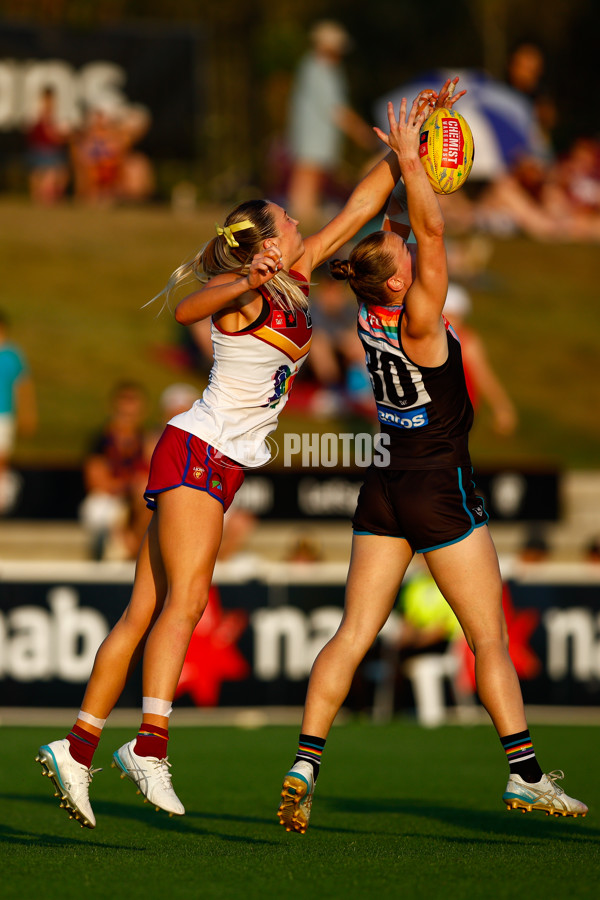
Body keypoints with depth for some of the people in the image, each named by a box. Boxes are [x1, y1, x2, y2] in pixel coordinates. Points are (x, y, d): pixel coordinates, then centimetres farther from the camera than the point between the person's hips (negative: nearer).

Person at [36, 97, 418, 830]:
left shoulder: (295, 282, 13)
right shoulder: (240, 293, -10)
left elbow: (355, 210, 22)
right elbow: (188, 311, -33)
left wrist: (399, 155, 19)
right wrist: (246, 283, -49)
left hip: (223, 466, 8)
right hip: (196, 451, -8)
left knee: (146, 611, 3)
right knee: (184, 600, -20)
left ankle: (78, 747, 1)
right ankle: (149, 747, -29)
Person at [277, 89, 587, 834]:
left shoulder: (371, 311, 0)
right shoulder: (418, 322, -18)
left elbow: (416, 224, 8)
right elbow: (432, 227, -25)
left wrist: (422, 134, 7)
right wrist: (408, 158, -22)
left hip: (385, 491, 6)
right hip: (440, 492, -6)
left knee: (353, 634, 3)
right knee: (490, 639, 4)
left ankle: (306, 762, -8)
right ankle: (525, 776, 7)